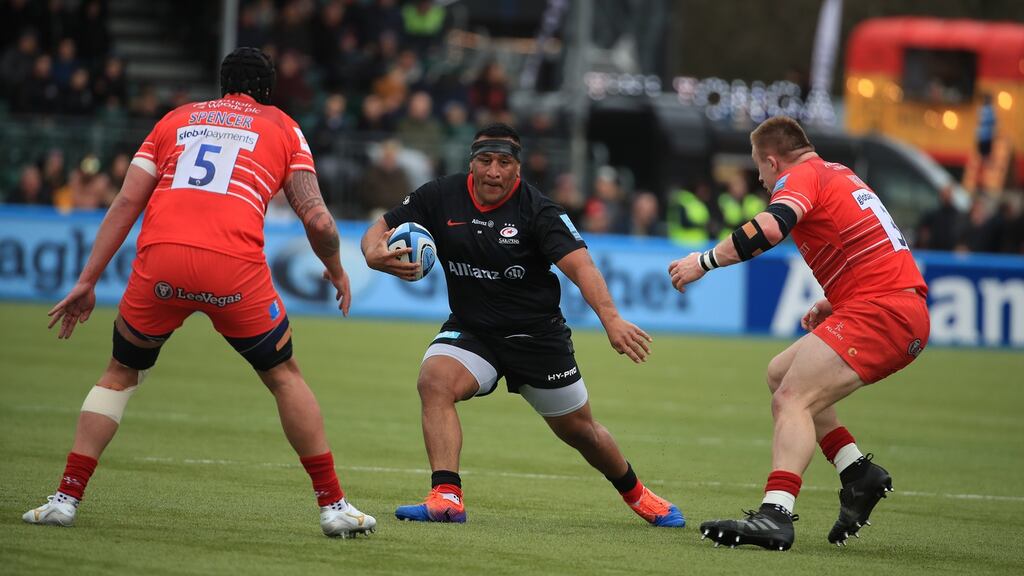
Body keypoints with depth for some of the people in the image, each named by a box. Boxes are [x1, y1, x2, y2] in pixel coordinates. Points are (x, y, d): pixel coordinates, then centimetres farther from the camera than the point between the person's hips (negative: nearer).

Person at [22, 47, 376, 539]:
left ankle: (66, 498, 12)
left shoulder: (177, 118, 25)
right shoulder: (284, 128, 20)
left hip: (160, 259, 2)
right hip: (234, 267, -2)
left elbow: (127, 202, 15)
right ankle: (333, 506, 15)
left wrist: (88, 281, 15)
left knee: (120, 375, 21)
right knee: (284, 377, 18)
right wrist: (336, 272, 28)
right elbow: (317, 220, 9)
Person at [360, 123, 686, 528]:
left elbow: (580, 266, -28)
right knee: (434, 380, -29)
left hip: (538, 337, -2)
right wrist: (375, 254, -29)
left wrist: (611, 319, -44)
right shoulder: (441, 197, -8)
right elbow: (379, 231, -3)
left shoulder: (536, 210, -17)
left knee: (579, 431, 9)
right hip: (470, 329, 2)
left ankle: (636, 494, 38)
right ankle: (446, 498, -32)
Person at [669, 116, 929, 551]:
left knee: (792, 398, -18)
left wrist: (705, 261, -18)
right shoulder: (840, 175, 24)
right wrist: (834, 303, 23)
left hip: (880, 311, -10)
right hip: (906, 309, 10)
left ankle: (775, 515, -34)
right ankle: (858, 474, 10)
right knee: (781, 373, 19)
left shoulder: (801, 176, -5)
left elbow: (772, 226, -26)